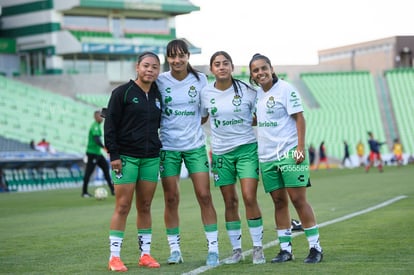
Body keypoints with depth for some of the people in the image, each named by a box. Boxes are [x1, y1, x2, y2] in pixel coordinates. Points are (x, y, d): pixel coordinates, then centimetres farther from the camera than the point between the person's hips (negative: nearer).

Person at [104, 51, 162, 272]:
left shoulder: (157, 95, 11)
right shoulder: (122, 92, -4)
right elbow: (110, 124, -6)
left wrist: (158, 149, 12)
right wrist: (113, 154, -11)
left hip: (151, 158, 5)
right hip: (126, 157, -5)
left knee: (145, 207, 8)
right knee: (122, 207, -5)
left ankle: (145, 254, 14)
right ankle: (114, 257, -1)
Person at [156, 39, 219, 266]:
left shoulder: (200, 79, 2)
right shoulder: (160, 81, -2)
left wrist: (191, 127, 1)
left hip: (195, 145, 1)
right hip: (168, 147, -1)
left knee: (204, 196, -3)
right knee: (171, 199, 1)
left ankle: (213, 248, 3)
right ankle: (174, 249, 12)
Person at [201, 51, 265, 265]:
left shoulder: (246, 90, -4)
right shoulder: (206, 93, 1)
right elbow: (201, 118, 15)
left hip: (247, 148, -2)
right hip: (221, 152, 2)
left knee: (249, 198, -10)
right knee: (230, 202, 5)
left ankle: (258, 248, 2)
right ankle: (236, 250, 15)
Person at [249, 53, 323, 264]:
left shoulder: (285, 89, -7)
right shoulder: (257, 94, 12)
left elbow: (299, 119, -10)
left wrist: (300, 148, -17)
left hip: (289, 153, -6)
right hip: (267, 156, 6)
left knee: (298, 199, -7)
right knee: (279, 202, 8)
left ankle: (315, 246, 0)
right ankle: (285, 249, 12)